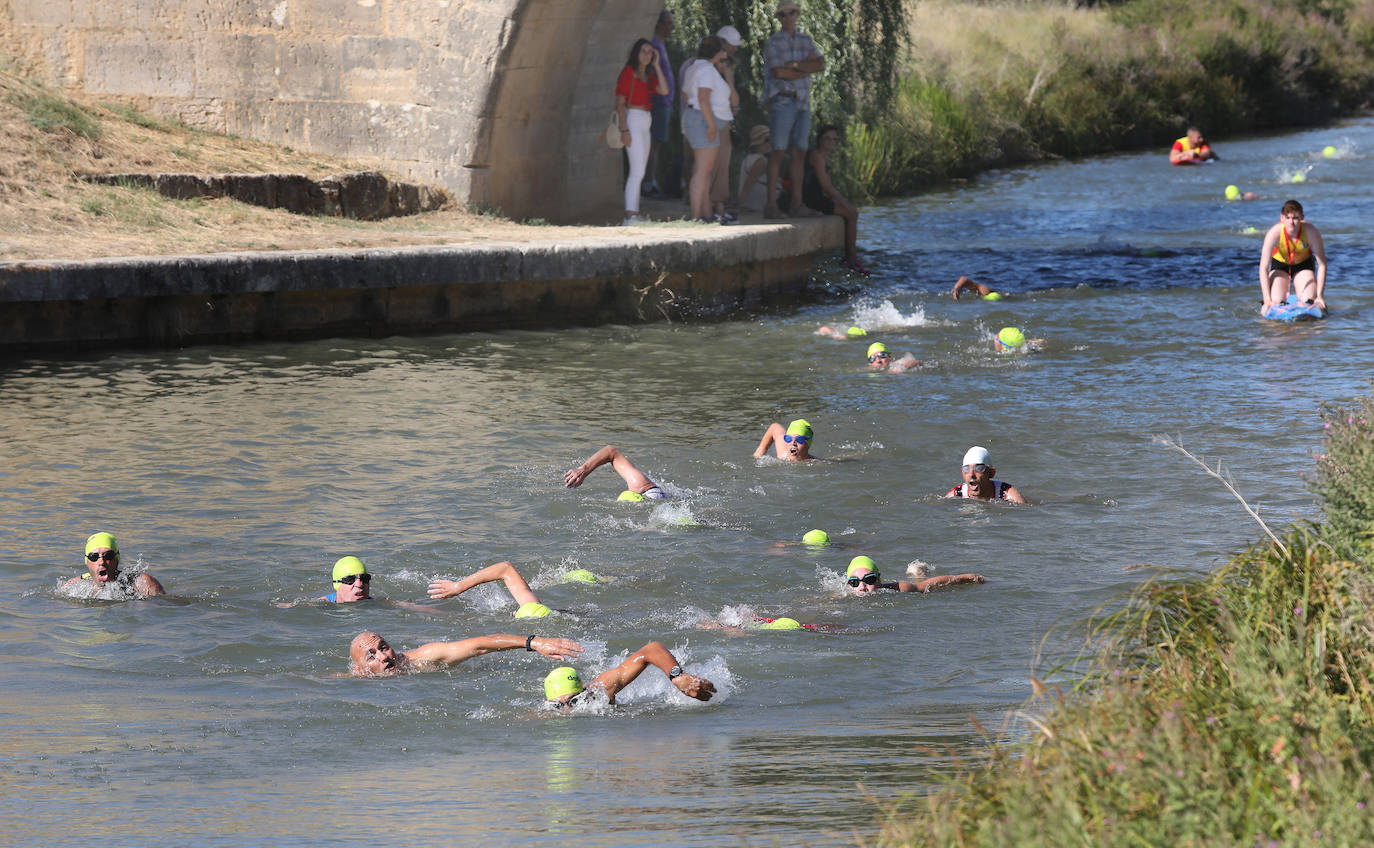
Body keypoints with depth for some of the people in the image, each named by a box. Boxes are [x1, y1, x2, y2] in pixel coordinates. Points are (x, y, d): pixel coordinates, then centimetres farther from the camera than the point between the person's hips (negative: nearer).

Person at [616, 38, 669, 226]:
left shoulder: (648, 75, 16)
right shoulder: (628, 71, -7)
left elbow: (664, 90, 0)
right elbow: (620, 102, -11)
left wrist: (656, 65, 2)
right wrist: (624, 130, -18)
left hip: (645, 123, 9)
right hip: (633, 120, -9)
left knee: (638, 172, 9)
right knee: (637, 171, -14)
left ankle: (634, 214, 11)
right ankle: (631, 215, -17)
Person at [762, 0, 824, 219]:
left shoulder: (806, 41, 15)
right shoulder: (773, 43, -3)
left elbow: (820, 65, 1)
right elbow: (779, 73, -15)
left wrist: (794, 65, -11)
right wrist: (807, 70, -4)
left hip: (803, 102, 6)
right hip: (782, 101, -6)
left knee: (798, 153, 5)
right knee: (778, 152, -12)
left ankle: (797, 204, 7)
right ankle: (771, 205, -14)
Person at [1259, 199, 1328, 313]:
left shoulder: (1311, 232, -32)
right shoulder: (1274, 233, -34)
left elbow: (1322, 265, -23)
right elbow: (1264, 268, -31)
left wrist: (1320, 296, -27)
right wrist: (1267, 299, -36)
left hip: (1303, 264, 1)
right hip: (1279, 263, -1)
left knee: (1310, 302, -13)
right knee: (1275, 302, -16)